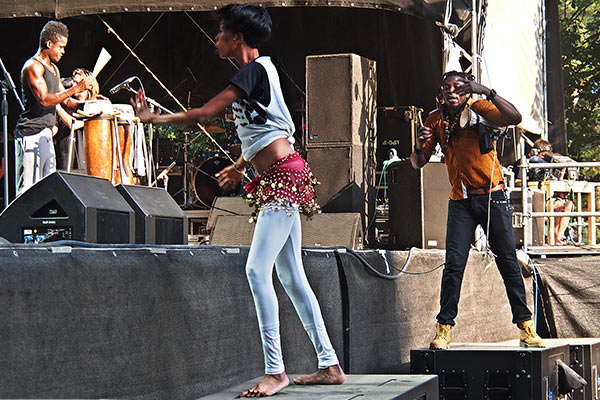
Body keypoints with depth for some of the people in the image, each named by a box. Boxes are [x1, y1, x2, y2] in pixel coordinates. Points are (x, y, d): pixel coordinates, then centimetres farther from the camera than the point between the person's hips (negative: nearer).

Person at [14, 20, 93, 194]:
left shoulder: (53, 69, 19)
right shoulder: (33, 67, -11)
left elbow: (64, 100, 24)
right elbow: (44, 100, -21)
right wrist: (76, 88, -22)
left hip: (46, 134, 10)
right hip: (31, 135, -10)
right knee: (28, 189, -12)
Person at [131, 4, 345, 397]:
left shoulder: (253, 70, -12)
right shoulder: (261, 69, 17)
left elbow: (202, 114, -18)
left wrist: (153, 117, -7)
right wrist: (241, 166, 39)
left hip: (283, 179, -10)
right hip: (278, 179, 10)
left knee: (258, 269, -15)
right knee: (292, 276, 10)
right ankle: (329, 365, 14)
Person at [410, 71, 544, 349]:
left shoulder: (479, 109, -4)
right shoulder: (436, 120, 6)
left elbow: (514, 118, -22)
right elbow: (418, 163, 6)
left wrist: (488, 93, -31)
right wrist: (419, 146, -16)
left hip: (492, 196, -2)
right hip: (460, 201, 2)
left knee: (508, 261, 0)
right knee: (454, 264, -8)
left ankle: (525, 327, 7)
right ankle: (443, 329, -4)